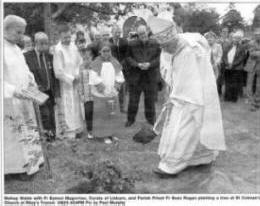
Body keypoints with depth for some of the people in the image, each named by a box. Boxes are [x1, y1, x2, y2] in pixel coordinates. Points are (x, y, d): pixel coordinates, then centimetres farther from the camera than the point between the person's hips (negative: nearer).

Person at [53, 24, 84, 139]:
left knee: (77, 106, 14)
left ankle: (77, 128, 27)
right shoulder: (58, 50, -16)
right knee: (69, 108, -1)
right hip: (66, 84, -6)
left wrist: (78, 75, -5)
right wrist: (71, 79, -12)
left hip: (76, 82, 6)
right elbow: (58, 71, -16)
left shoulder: (73, 46, 2)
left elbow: (79, 62, 10)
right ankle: (70, 132, 11)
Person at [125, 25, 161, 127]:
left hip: (150, 76, 1)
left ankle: (151, 118, 26)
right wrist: (137, 64, -16)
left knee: (150, 99, 9)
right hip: (135, 76, 0)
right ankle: (130, 119, 20)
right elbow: (128, 58, 0)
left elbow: (159, 58, -1)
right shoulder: (132, 44, 2)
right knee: (133, 99, 5)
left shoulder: (155, 44, 3)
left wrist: (150, 64, -17)